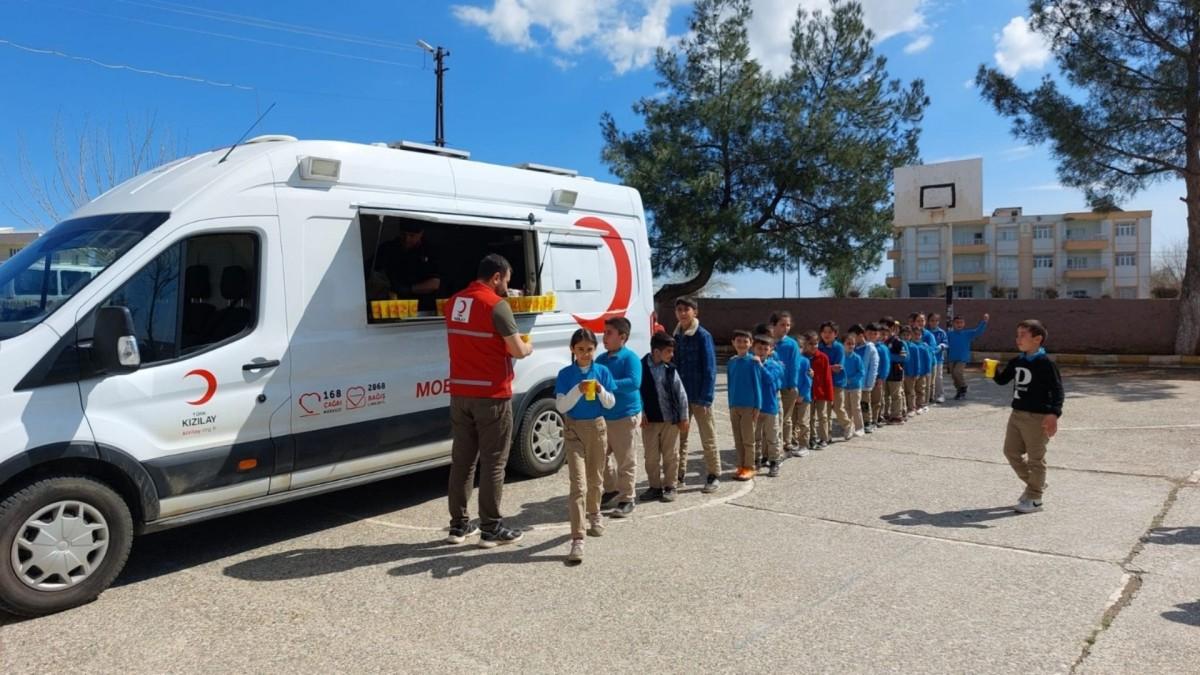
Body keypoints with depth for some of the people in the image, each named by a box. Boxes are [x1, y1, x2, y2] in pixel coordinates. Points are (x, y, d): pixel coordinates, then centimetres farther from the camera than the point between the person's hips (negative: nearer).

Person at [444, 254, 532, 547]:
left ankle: (458, 525, 19)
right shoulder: (496, 305, -13)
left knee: (462, 460, 12)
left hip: (460, 393, 7)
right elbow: (517, 351, -14)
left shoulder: (455, 302, 10)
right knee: (493, 462, 2)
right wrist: (528, 347, 7)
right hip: (492, 395, -7)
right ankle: (491, 529, 8)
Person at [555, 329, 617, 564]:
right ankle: (577, 540, -12)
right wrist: (578, 390, -24)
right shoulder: (565, 374, -5)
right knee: (578, 484, -10)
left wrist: (601, 390, -16)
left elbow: (610, 403, 3)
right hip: (574, 430, -3)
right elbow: (560, 406, -11)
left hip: (597, 428, 3)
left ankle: (594, 515, 45)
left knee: (595, 478, 18)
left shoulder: (602, 371, 0)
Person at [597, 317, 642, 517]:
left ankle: (626, 499, 13)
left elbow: (634, 382, -25)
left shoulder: (630, 358, -11)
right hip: (602, 416, 7)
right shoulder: (601, 359, 10)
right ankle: (611, 489, 35)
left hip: (625, 417, -7)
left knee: (625, 460, 2)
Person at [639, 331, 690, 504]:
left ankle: (670, 486, 21)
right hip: (649, 420, 0)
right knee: (651, 456, 9)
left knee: (670, 455, 9)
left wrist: (683, 417, 1)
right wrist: (641, 413, -6)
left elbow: (681, 393, 1)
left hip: (670, 419, 0)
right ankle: (655, 486, 22)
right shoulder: (642, 367, -7)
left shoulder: (670, 369, -3)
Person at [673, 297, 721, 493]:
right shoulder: (676, 336, 7)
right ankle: (679, 474, 22)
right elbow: (673, 366, 11)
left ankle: (714, 475, 16)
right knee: (679, 435, 12)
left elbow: (709, 369, -13)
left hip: (699, 396, -6)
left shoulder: (703, 336, -11)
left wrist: (706, 397, -17)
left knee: (707, 437, 5)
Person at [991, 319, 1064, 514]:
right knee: (1011, 451, 15)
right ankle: (1033, 483, 34)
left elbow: (1057, 389, -18)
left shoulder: (1045, 363, -14)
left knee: (1036, 458, 2)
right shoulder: (1017, 362, 9)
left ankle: (1034, 498, 13)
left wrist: (1053, 414, -28)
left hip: (1037, 417, -8)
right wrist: (993, 372, -1)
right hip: (1017, 414, 8)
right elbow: (1002, 380, 20)